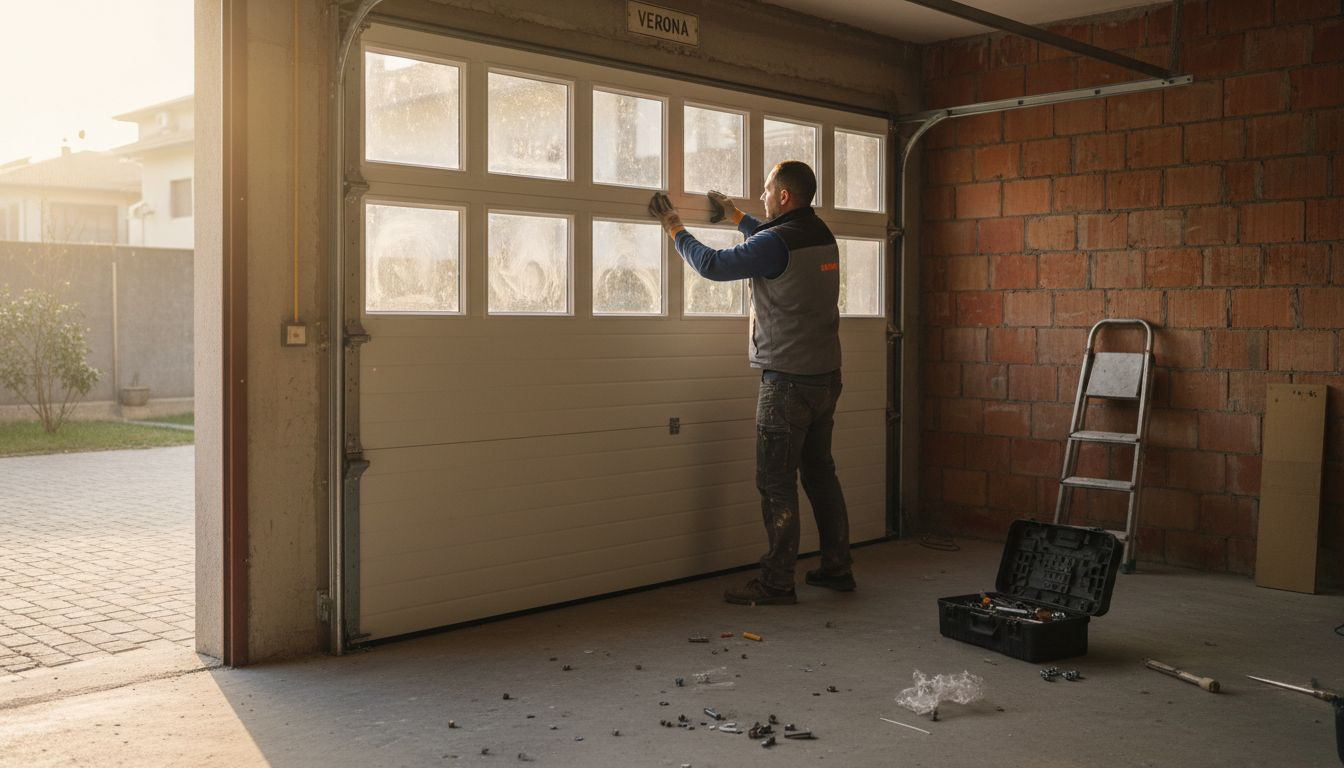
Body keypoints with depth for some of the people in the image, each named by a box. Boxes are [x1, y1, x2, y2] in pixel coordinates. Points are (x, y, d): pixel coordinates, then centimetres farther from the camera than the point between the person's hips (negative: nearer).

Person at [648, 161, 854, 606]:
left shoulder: (777, 242, -17)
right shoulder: (820, 236, 10)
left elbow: (712, 265, -11)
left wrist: (674, 228, 3)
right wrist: (735, 216, 38)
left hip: (787, 381, -9)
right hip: (826, 376, 9)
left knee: (777, 484, -3)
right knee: (820, 473, 17)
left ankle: (777, 583, 2)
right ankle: (837, 568, 24)